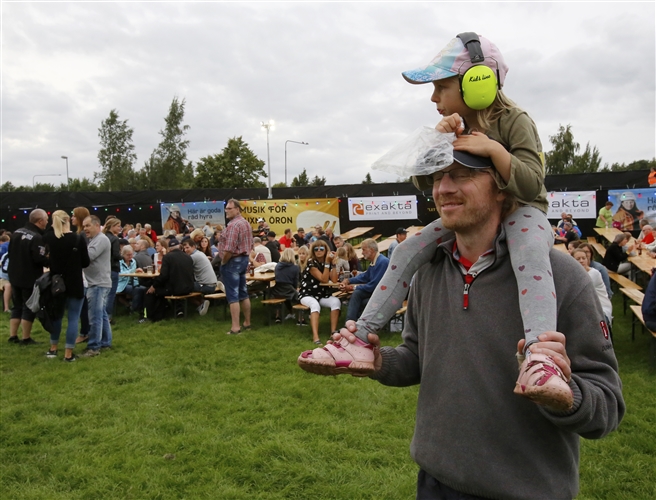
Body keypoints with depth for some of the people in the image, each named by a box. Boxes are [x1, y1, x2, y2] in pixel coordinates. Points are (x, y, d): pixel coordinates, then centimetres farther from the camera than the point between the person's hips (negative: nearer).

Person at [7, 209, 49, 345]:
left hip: (15, 276, 8)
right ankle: (26, 338, 7)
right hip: (30, 279, -8)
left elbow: (9, 253, 13)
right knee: (29, 308, 2)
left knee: (17, 306, 17)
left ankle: (13, 336, 19)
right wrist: (50, 261, -7)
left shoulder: (17, 232, 5)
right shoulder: (37, 237, -21)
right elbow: (40, 260, -26)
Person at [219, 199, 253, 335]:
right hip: (244, 259, 10)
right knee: (243, 293, 15)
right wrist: (244, 258, 17)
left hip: (232, 261, -10)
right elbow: (250, 245, 17)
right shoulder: (246, 223, 14)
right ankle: (247, 323, 23)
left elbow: (229, 249, -25)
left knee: (233, 295, -6)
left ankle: (235, 327, -5)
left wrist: (223, 262, -12)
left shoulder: (233, 225, -18)